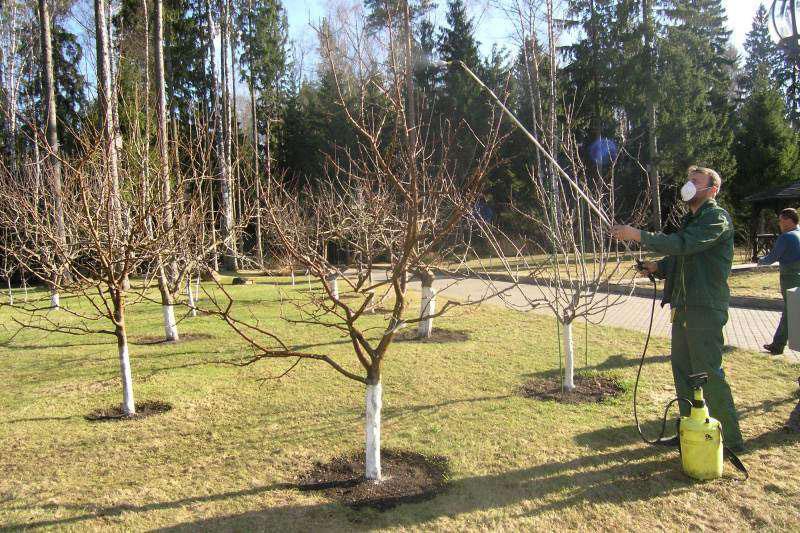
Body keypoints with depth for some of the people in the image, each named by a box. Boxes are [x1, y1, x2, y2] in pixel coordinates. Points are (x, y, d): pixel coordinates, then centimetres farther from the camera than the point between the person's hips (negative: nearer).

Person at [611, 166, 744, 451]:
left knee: (709, 374, -4)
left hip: (706, 309, -9)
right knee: (683, 371, 14)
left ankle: (730, 438, 10)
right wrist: (659, 267, 5)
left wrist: (639, 235, -27)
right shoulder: (691, 219, 19)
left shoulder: (717, 218, -11)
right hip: (683, 307, 9)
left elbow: (682, 244, -25)